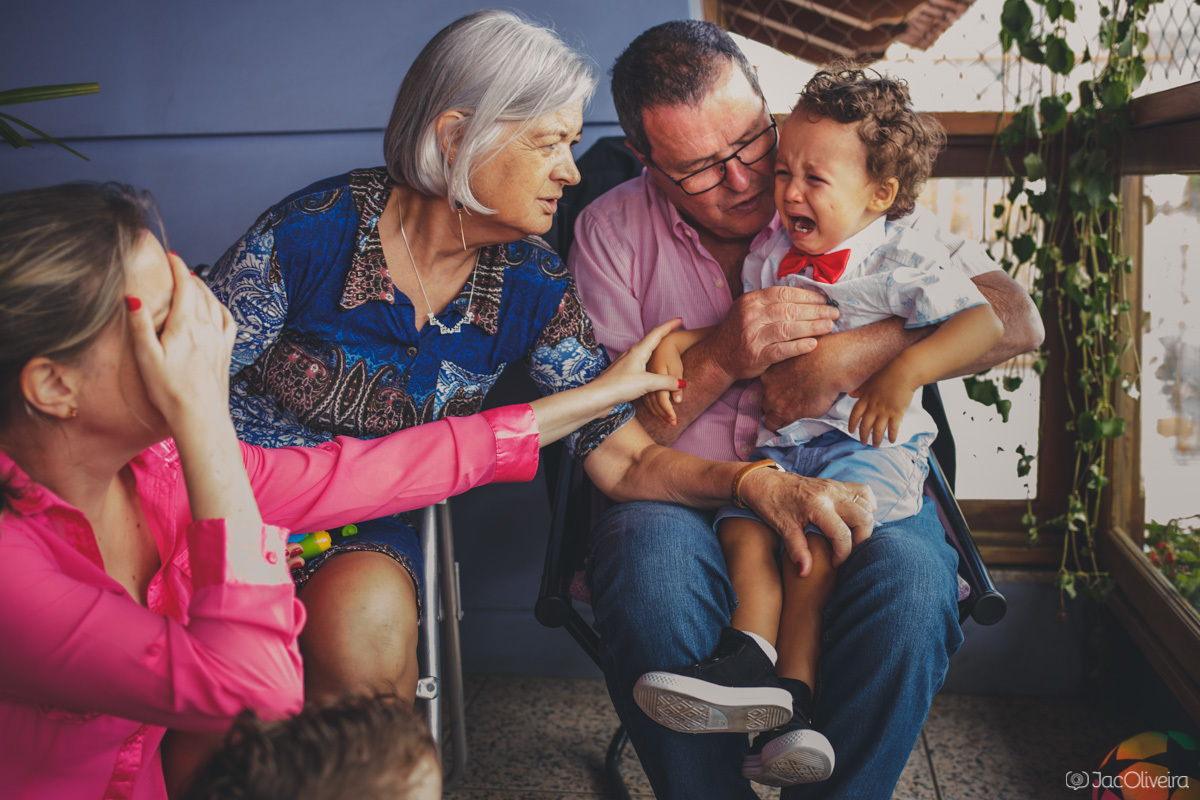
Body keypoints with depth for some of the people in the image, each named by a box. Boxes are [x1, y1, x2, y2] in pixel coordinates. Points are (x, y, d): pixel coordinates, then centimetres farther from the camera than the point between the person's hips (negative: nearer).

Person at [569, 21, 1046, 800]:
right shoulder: (610, 231, 2)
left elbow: (1016, 319, -7)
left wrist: (846, 358, -20)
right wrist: (724, 358, -20)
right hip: (685, 493, 0)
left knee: (911, 584, -32)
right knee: (651, 579, -34)